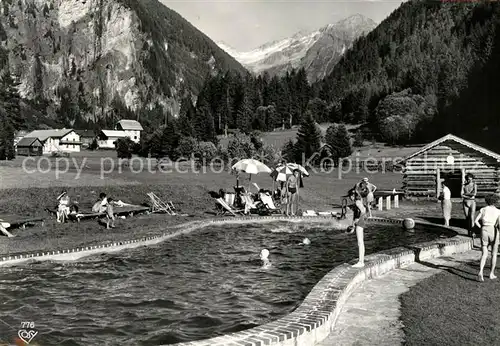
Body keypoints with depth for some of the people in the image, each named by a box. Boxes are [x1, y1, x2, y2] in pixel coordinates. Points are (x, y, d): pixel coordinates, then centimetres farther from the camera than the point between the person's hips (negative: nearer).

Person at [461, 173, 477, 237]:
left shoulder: (474, 185, 1)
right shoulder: (464, 186, 6)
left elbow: (474, 193, -14)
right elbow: (462, 195, -4)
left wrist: (466, 193, -7)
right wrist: (469, 196, -13)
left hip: (472, 202, -2)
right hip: (465, 202, 2)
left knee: (472, 217, -13)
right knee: (467, 217, 4)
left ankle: (472, 232, -16)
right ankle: (469, 231, 13)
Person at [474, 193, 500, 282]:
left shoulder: (483, 210, 5)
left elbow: (476, 221, -3)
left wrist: (482, 228, 10)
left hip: (484, 231, 1)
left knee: (484, 255, 3)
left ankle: (480, 272, -20)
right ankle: (492, 274, 24)